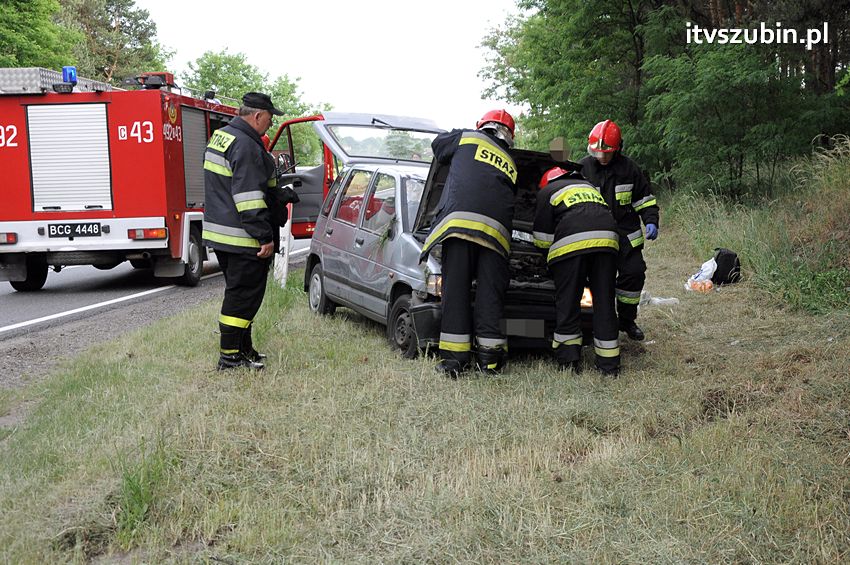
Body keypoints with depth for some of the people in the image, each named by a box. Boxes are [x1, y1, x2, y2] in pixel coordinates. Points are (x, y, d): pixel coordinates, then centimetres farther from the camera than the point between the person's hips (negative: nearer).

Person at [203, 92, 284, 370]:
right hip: (242, 238, -10)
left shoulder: (220, 137, 15)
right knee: (243, 295, -3)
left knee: (238, 292, 18)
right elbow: (249, 197, -24)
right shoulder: (246, 146, -19)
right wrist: (265, 237, -21)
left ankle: (243, 348, 27)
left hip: (218, 232, 10)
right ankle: (230, 356, 1)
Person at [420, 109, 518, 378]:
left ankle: (454, 357, -2)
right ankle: (490, 357, 8)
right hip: (496, 231, 3)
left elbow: (438, 146, 34)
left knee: (455, 290, -1)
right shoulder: (511, 164, 29)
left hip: (459, 221, -3)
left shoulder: (467, 137, 19)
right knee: (490, 294, 8)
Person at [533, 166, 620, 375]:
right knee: (604, 301, 7)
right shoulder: (590, 187, 37)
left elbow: (542, 237, 15)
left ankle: (568, 360, 3)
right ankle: (609, 364, 9)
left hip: (571, 243, -5)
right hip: (607, 240, 5)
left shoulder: (547, 192, 20)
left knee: (567, 302, 3)